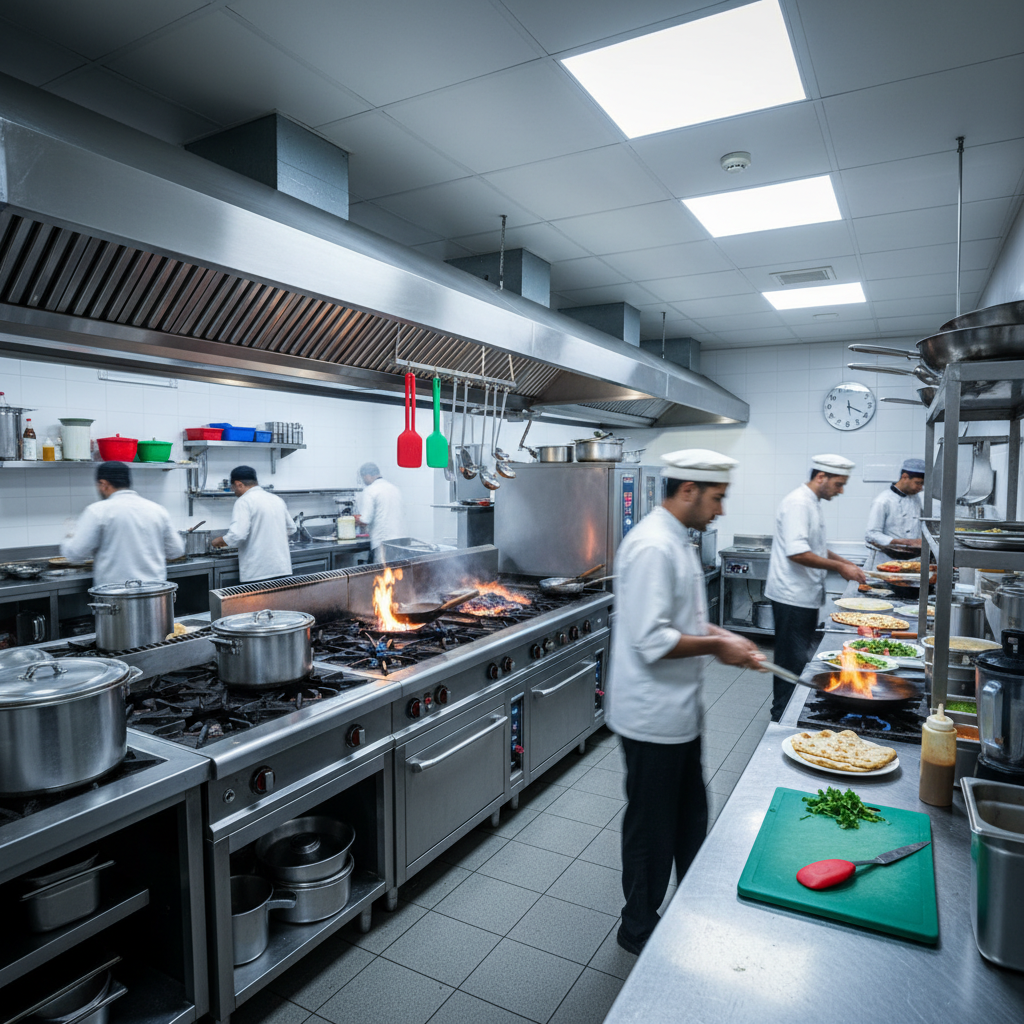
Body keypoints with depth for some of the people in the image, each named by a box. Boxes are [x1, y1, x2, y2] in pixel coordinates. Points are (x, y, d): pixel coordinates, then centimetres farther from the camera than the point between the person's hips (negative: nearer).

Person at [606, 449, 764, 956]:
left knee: (690, 817, 25)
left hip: (679, 710, 10)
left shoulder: (677, 540, 10)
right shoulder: (652, 546, -25)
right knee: (651, 827, 9)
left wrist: (721, 635, 7)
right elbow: (652, 640, -29)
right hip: (652, 716, -10)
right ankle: (639, 929, 31)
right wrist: (715, 645, -18)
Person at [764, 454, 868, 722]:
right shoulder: (798, 503, -18)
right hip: (792, 597, -10)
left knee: (802, 658, 17)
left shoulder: (813, 503, 15)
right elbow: (797, 552, -27)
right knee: (792, 660, -1)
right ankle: (782, 717, 11)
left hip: (806, 596, 10)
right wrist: (839, 567, -19)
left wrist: (846, 563, 14)